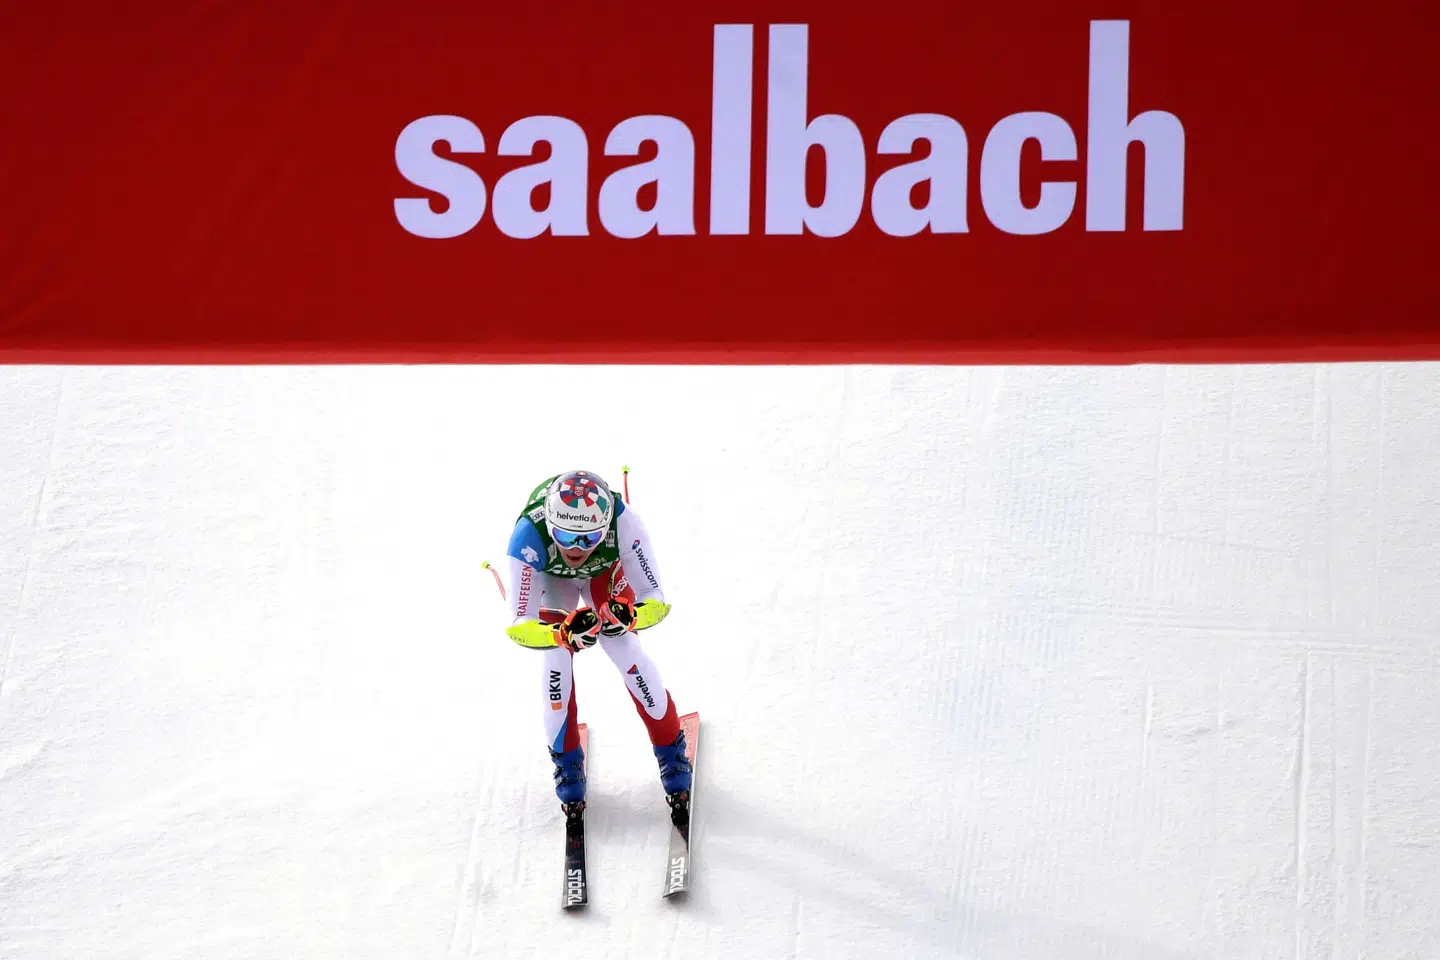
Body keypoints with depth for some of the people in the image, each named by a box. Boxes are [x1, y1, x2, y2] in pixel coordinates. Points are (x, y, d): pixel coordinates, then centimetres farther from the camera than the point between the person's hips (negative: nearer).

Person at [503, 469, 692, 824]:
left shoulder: (623, 522, -43)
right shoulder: (529, 536, -44)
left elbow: (655, 601, -34)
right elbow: (517, 627, -42)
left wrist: (628, 616, -56)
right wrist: (564, 632, -62)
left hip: (606, 569, 0)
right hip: (552, 577, 0)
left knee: (622, 646, -15)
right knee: (557, 653, -16)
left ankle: (670, 747, 5)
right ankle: (566, 759, 7)